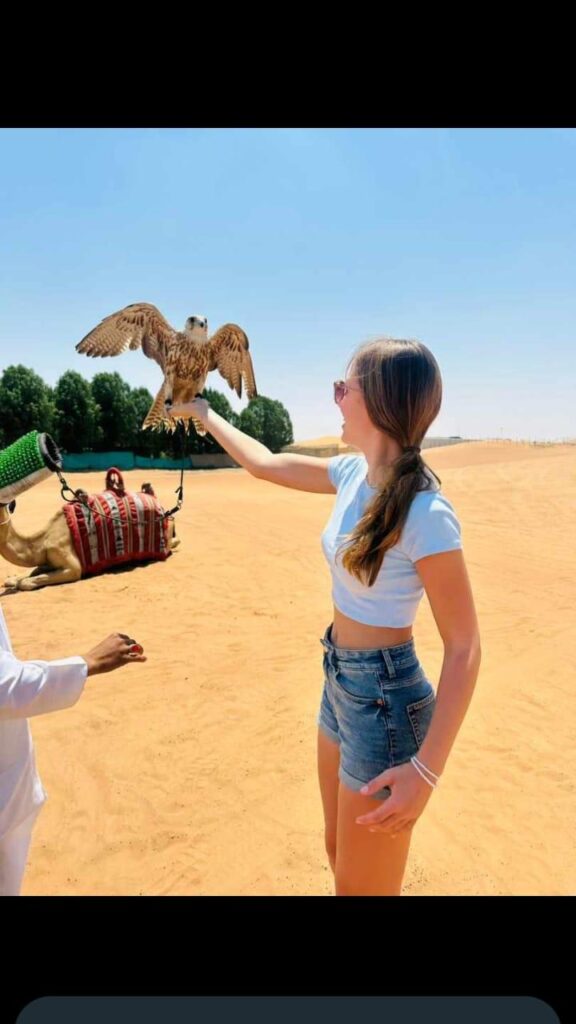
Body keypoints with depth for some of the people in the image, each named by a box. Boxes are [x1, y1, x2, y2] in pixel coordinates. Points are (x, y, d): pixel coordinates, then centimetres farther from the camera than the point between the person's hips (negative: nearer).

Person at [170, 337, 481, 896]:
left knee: (361, 883, 15)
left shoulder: (426, 514, -25)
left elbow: (463, 647, -19)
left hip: (384, 697, -7)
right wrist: (203, 414, 22)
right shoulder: (354, 473, -3)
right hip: (340, 682, 7)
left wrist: (425, 769, -22)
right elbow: (265, 464, 12)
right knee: (339, 853, 27)